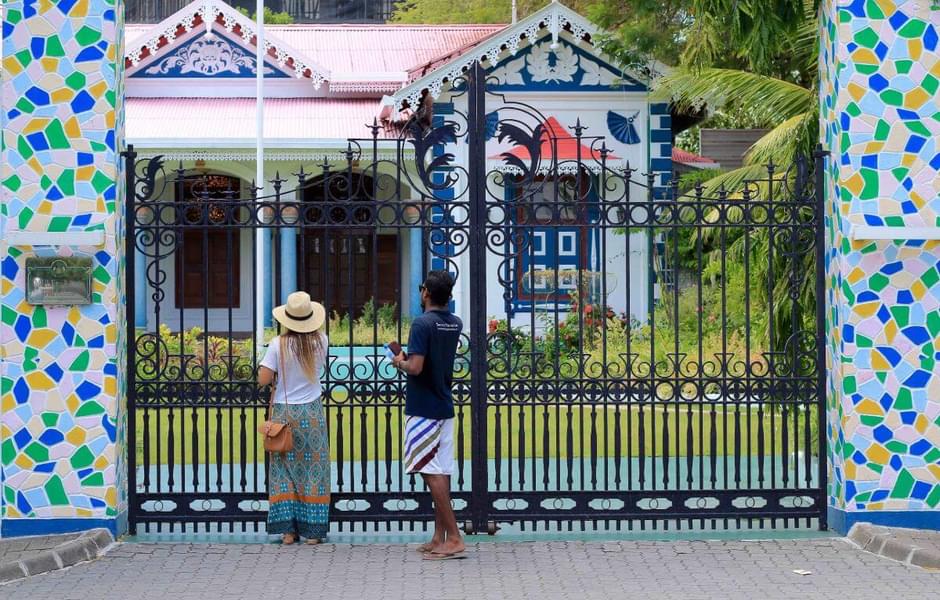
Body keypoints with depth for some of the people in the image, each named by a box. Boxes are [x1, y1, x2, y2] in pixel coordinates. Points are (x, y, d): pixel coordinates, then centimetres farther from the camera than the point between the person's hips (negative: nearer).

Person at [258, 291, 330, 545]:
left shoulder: (278, 344, -12)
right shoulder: (320, 341, -4)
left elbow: (263, 379, -13)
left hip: (284, 411, -1)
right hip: (312, 410, 1)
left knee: (285, 469, 8)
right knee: (313, 468, 8)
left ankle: (288, 529, 5)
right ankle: (312, 530, 7)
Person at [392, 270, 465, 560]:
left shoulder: (422, 324, -16)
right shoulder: (455, 324, 10)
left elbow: (416, 367, -23)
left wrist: (400, 362, -4)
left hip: (424, 410, -8)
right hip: (445, 408, 8)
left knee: (433, 474, -7)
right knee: (441, 473, 10)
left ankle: (454, 538, -12)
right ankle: (439, 538, 13)